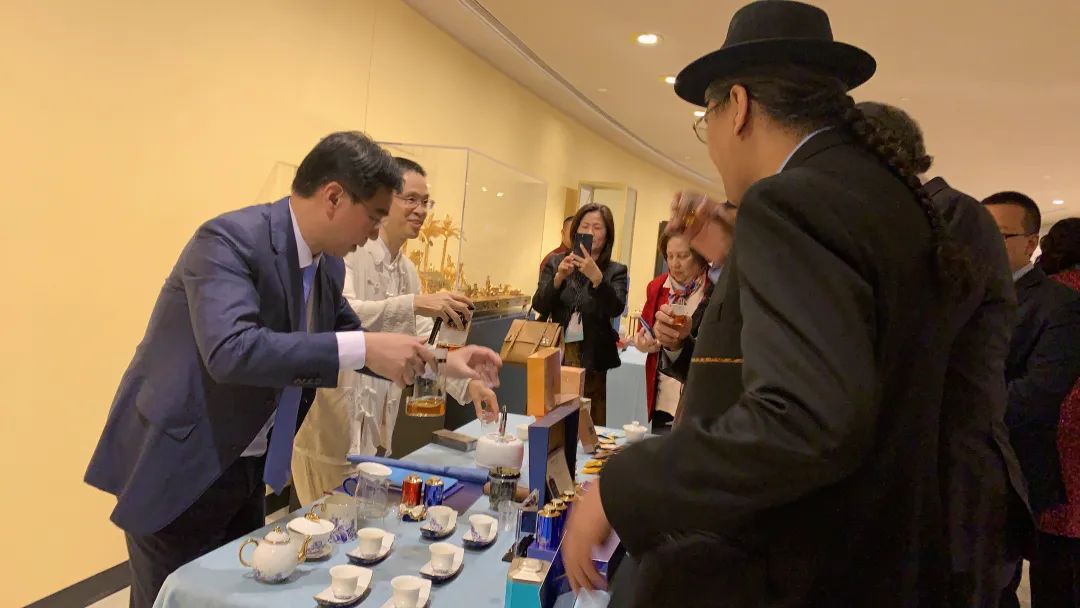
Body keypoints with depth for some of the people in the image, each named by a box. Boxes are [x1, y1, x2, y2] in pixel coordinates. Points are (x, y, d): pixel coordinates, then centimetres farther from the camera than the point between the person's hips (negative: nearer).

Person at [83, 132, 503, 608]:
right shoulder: (230, 239, -23)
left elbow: (345, 340, 13)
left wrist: (438, 364, 0)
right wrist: (362, 349, -39)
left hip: (247, 467, 8)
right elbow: (230, 351, -37)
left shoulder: (328, 264, 1)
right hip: (178, 467, -7)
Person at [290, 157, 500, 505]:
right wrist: (413, 304, -41)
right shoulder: (347, 252, -13)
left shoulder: (409, 272, 10)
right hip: (329, 434, -7)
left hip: (377, 437, 8)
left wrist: (465, 383, -6)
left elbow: (424, 343, 10)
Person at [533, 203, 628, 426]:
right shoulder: (555, 263, 8)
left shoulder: (615, 271, 4)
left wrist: (597, 277, -27)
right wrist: (559, 277, -16)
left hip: (592, 360, -1)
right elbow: (539, 307, -1)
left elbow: (616, 309, -12)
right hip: (555, 355, 1)